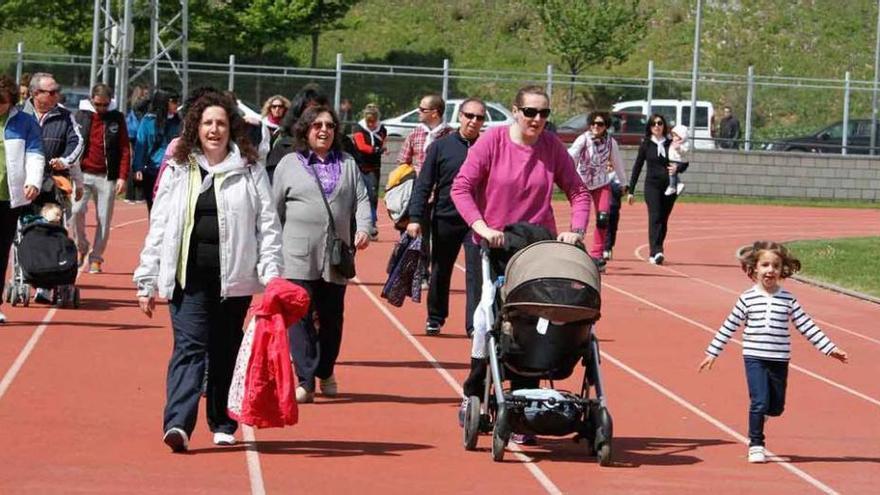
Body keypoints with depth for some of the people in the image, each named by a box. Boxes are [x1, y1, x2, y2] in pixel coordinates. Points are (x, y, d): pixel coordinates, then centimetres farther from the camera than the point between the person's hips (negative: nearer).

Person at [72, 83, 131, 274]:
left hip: (107, 177, 0)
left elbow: (125, 149, 3)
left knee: (104, 220, -1)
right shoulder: (81, 116, 6)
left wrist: (122, 177, -5)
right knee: (76, 210, -17)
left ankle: (95, 258, 10)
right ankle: (81, 248, 5)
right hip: (83, 174, 0)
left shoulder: (117, 118, 5)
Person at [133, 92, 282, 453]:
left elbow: (267, 224, 3)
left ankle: (223, 424, 24)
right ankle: (178, 424, -23)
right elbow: (159, 227, 10)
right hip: (188, 275, 0)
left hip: (233, 276, 0)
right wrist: (146, 281, 8)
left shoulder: (249, 171, 5)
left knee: (226, 352, 10)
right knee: (189, 346, -11)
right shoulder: (178, 170, 9)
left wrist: (271, 274, -7)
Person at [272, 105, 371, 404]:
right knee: (301, 317, -9)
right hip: (298, 256, -3)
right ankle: (305, 381, -8)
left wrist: (363, 228, -11)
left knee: (332, 317, 8)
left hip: (336, 256, 3)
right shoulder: (289, 165, 6)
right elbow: (275, 209, 7)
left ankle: (326, 373, 27)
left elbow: (361, 199, 8)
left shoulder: (348, 164, 14)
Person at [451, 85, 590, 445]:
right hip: (493, 246, -1)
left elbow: (577, 192, 6)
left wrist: (576, 230, -10)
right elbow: (461, 187, -8)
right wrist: (482, 228, -18)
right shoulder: (492, 141, -6)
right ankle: (473, 396, 20)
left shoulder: (552, 147, 0)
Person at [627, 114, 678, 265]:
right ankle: (656, 252, -25)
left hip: (669, 186, 2)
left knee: (664, 220, 4)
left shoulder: (671, 144, 8)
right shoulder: (646, 145, 4)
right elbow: (637, 167, 6)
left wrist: (677, 168, -12)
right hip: (652, 185, -2)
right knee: (655, 217, -15)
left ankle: (656, 253, 12)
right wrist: (631, 190, 4)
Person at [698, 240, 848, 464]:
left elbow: (807, 326, 6)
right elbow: (729, 327, 5)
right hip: (755, 358, -2)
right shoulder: (747, 299, -1)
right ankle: (756, 445, 2)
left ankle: (758, 418, 39)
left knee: (776, 407, 6)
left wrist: (830, 348, 2)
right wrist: (712, 352, 6)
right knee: (760, 401, -12)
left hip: (779, 360, 2)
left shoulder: (788, 299, 3)